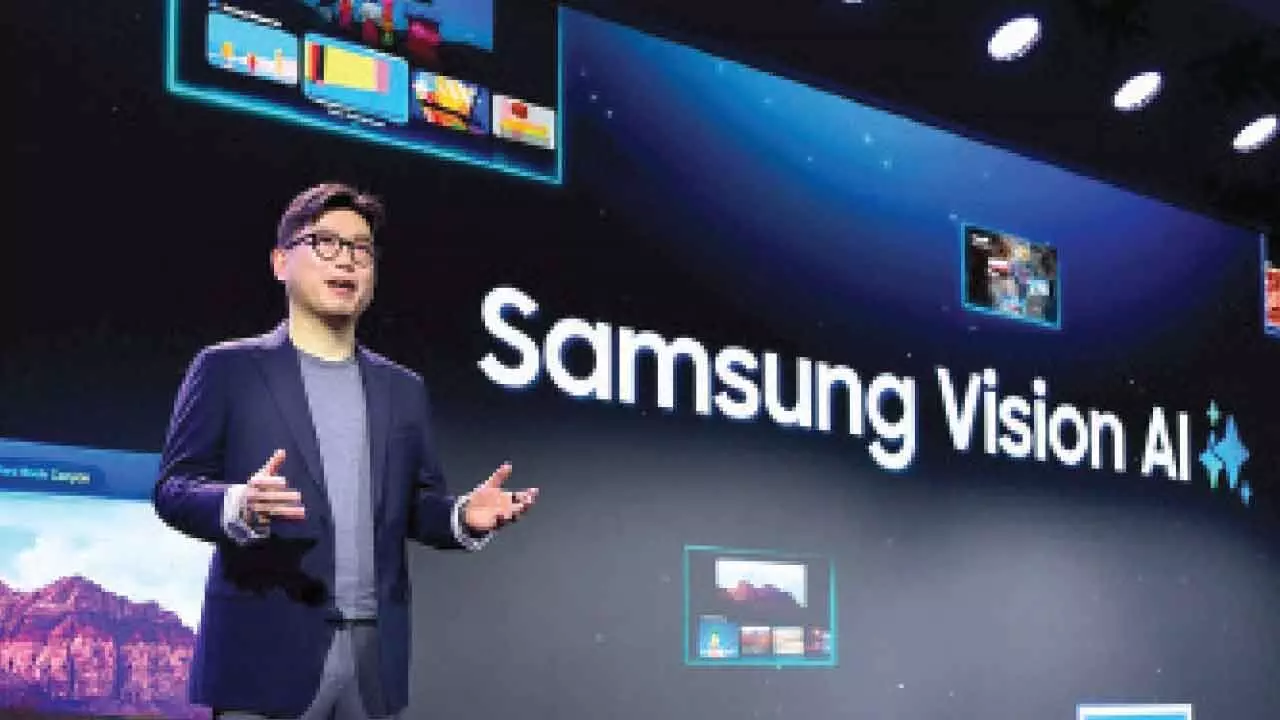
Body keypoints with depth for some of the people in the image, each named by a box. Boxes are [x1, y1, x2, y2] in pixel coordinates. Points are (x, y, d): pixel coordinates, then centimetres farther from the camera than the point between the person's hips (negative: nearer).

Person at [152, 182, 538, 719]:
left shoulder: (404, 389, 17)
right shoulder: (226, 368, 5)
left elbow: (418, 504, 15)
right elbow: (174, 487, -1)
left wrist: (463, 515, -7)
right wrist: (239, 506, -23)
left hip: (375, 657, 4)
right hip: (267, 652, -4)